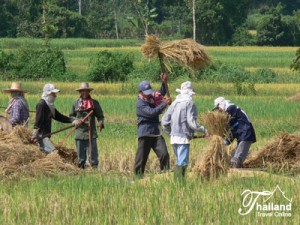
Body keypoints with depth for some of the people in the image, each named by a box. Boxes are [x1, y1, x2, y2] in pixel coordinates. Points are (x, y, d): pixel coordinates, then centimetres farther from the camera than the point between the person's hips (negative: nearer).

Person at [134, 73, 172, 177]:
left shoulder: (152, 98, 10)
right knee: (141, 157, 0)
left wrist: (164, 82, 9)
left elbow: (161, 94, 28)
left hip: (156, 133, 6)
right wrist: (165, 103, -20)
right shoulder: (140, 103, -12)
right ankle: (138, 176, 10)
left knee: (164, 154, -6)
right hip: (145, 134, -6)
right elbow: (152, 112, -24)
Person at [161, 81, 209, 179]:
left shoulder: (175, 103, 11)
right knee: (182, 164, -7)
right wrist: (204, 130, -9)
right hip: (183, 137, -7)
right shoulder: (190, 103, -8)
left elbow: (164, 120, 10)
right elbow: (191, 122, -17)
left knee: (179, 162, 16)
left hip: (173, 137, 7)